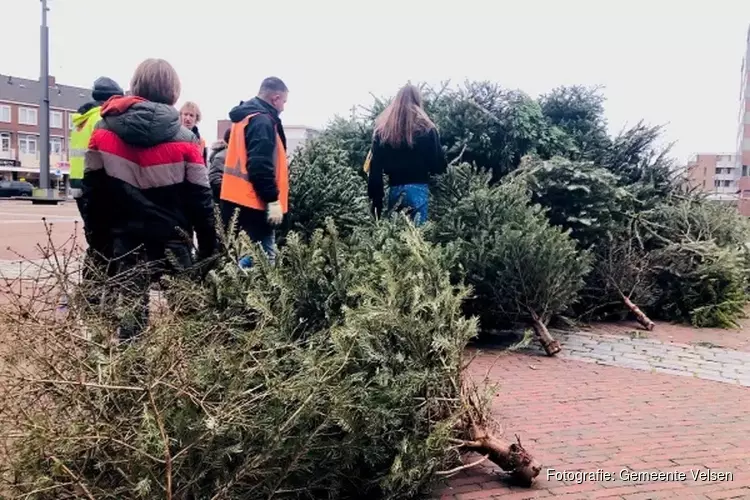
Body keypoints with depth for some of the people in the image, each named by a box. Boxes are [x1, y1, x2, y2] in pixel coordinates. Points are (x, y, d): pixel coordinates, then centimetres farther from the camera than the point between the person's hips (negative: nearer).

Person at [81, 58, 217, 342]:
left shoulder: (103, 131, 3)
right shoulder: (183, 139, -5)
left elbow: (92, 191, 5)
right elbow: (200, 199, -4)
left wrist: (99, 237, 13)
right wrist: (210, 247, 3)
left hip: (126, 241, 2)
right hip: (172, 242, -2)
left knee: (130, 313, 7)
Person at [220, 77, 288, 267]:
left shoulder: (245, 117, 19)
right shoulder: (262, 121, -14)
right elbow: (260, 166, -22)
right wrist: (273, 199, -19)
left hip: (237, 199, 11)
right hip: (253, 203, -11)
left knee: (243, 253, 15)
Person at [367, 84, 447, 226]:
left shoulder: (382, 130, 6)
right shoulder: (426, 128, -1)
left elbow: (375, 168, 4)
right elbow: (439, 165, -1)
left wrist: (376, 200, 7)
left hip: (394, 189, 3)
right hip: (418, 189, -3)